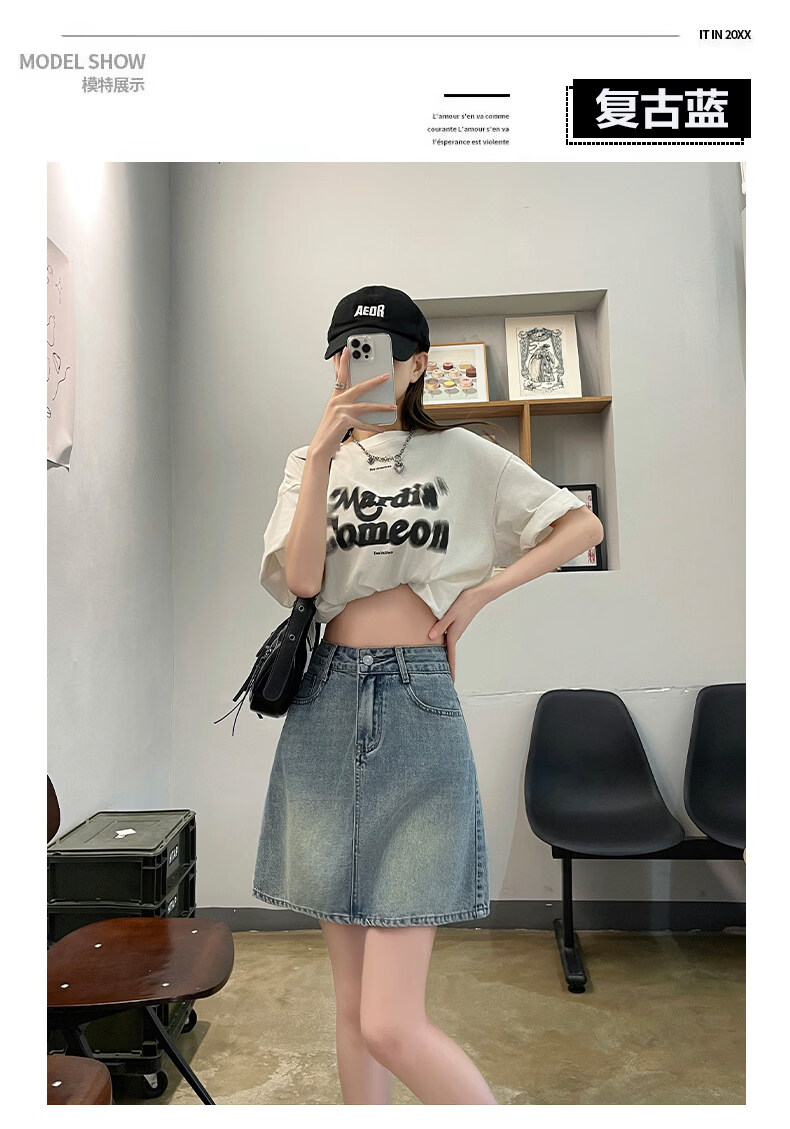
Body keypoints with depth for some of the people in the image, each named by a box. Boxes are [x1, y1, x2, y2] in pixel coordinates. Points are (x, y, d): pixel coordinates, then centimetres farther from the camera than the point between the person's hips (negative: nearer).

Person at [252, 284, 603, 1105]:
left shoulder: (461, 455, 6)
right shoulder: (311, 463, 13)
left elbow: (583, 526, 8)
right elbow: (301, 579, -4)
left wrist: (482, 590, -1)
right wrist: (322, 454, -10)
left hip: (419, 709, -3)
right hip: (325, 713, 3)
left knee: (391, 1024, -5)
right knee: (351, 1002, 13)